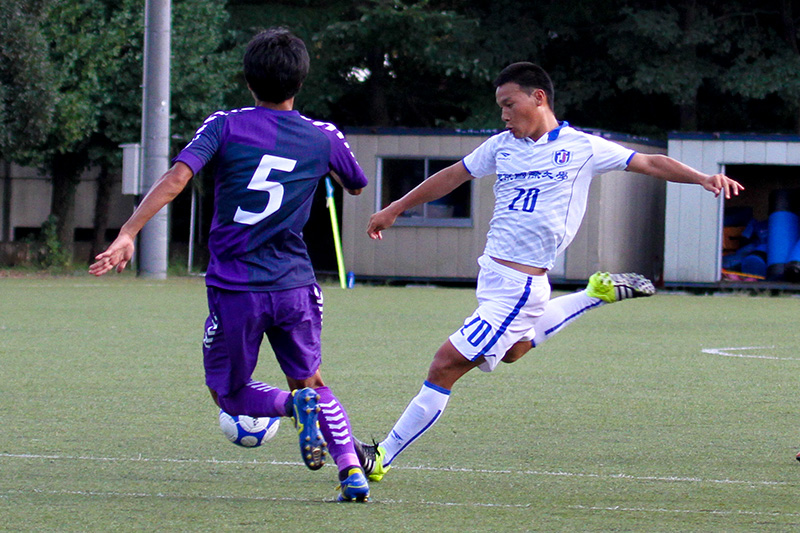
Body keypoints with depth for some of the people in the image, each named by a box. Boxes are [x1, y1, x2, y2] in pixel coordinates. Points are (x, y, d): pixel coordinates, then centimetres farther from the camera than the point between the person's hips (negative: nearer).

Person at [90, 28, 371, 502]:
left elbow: (176, 179, -18)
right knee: (310, 382, 19)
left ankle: (296, 405, -17)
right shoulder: (323, 137, 3)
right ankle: (351, 467, -5)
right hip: (295, 285, 2)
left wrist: (128, 233, -20)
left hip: (234, 289, -2)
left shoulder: (225, 126, -3)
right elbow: (357, 185, 24)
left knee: (229, 393, 15)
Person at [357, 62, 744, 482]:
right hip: (491, 271, 7)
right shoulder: (502, 146, 10)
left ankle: (382, 457, -4)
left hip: (518, 286, -7)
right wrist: (395, 209, 28)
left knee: (447, 364, -9)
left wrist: (703, 179, -14)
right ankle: (598, 293, 38)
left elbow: (650, 164, -1)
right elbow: (452, 176, 23)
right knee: (514, 348, 29)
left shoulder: (581, 148, -5)